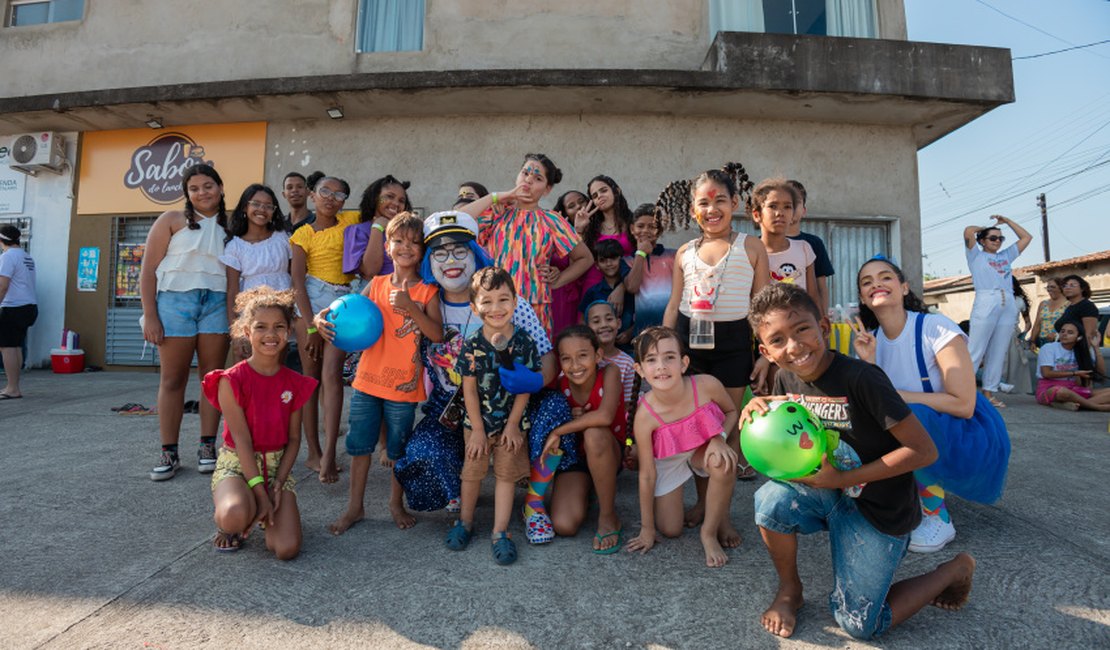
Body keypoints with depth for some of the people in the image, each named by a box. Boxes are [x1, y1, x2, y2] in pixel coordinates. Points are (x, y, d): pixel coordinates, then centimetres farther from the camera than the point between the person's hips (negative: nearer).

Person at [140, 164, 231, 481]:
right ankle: (169, 453, 9)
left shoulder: (230, 225, 13)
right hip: (175, 300, -2)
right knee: (172, 379, 1)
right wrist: (150, 316, -5)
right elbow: (148, 269, 2)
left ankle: (207, 447, 11)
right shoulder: (172, 219, 6)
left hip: (217, 303, 2)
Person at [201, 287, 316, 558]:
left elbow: (294, 439, 3)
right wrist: (260, 492, -18)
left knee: (287, 549, -16)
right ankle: (225, 522, 2)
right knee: (235, 516, -37)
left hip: (277, 465, 3)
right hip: (237, 463, -2)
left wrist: (278, 484, -10)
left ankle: (265, 515, 18)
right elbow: (242, 440, -15)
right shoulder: (231, 380, -11)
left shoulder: (294, 383, 0)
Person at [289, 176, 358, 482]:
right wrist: (311, 325, -13)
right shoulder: (303, 234, 2)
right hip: (311, 301, -1)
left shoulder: (350, 222, 8)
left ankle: (328, 454, -16)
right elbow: (297, 280, -6)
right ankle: (314, 452, 9)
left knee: (331, 375, -12)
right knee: (311, 377, 2)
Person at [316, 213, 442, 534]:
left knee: (398, 448, 11)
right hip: (368, 378, 3)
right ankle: (355, 506, 29)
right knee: (360, 444, 12)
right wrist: (322, 319, -16)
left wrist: (410, 306, -24)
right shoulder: (377, 284, 4)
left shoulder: (428, 291, -5)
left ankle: (396, 503, 32)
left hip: (404, 384, -3)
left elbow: (437, 335, -15)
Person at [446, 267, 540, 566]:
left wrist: (513, 424, -8)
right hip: (478, 421, 0)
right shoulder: (472, 345, -14)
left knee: (506, 473, 7)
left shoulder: (524, 342, -12)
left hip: (512, 422, 0)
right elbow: (469, 389, -9)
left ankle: (500, 532, 19)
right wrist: (478, 429, -9)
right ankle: (465, 521, 35)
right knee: (473, 471, 14)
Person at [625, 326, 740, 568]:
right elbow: (647, 475, -19)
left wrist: (719, 438, -28)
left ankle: (710, 531, -7)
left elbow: (732, 412, -5)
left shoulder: (707, 385, -31)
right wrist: (647, 529, -9)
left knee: (723, 464, -34)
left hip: (703, 449, 1)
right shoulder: (645, 415, -32)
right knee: (670, 531, -1)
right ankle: (672, 498, 34)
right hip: (667, 460, 0)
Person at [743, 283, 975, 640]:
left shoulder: (860, 378, -26)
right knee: (772, 499, -27)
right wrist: (755, 415, -18)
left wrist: (842, 479, -23)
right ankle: (789, 589, 3)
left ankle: (954, 570, 24)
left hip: (877, 507, -4)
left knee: (858, 624, 0)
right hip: (826, 493, 5)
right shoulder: (786, 380, -6)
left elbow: (924, 450, -22)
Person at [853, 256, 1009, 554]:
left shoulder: (936, 328, -19)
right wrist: (868, 362, -24)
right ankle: (915, 492, 8)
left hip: (972, 438, -6)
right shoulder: (871, 339, -2)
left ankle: (939, 518, -10)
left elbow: (963, 405, -24)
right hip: (924, 439, 6)